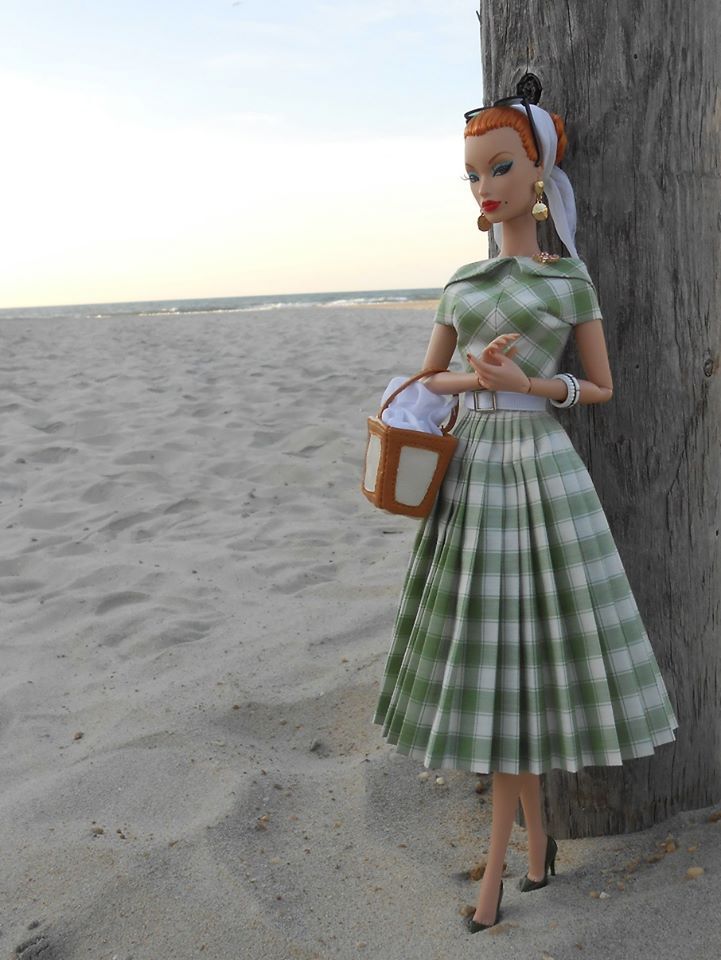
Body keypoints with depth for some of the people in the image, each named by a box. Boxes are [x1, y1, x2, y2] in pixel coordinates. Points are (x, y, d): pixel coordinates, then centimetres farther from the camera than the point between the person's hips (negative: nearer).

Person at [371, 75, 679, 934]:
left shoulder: (572, 279, 1)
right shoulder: (461, 284, 10)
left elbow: (601, 389, 4)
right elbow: (428, 379, 15)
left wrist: (526, 381, -14)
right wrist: (474, 377, -8)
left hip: (544, 471, -4)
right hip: (473, 470, 4)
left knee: (514, 660, -1)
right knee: (488, 659, 7)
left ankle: (497, 861, 13)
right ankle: (536, 831, 26)